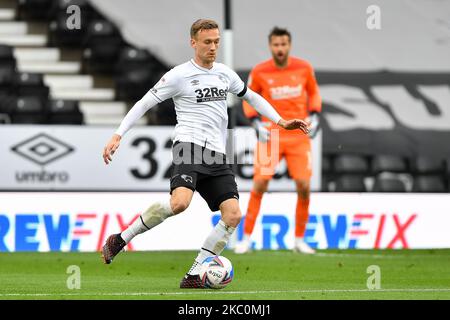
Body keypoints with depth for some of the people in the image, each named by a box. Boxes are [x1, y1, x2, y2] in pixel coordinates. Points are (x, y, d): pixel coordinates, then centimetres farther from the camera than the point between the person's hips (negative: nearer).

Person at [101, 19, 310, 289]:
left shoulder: (225, 73, 16)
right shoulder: (180, 75, -1)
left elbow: (251, 96, 33)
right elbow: (144, 104, 1)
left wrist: (281, 122, 26)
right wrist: (118, 136, -7)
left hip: (217, 156, 7)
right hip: (190, 145, -7)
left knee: (233, 215, -11)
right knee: (180, 202, -32)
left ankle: (194, 276, -8)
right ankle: (120, 240, -16)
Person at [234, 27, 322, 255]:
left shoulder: (304, 68, 0)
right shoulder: (259, 72, -4)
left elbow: (313, 92, 16)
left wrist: (314, 116, 0)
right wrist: (256, 122, -6)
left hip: (299, 136, 2)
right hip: (270, 135, -1)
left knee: (304, 187, -4)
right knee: (259, 185, -8)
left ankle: (300, 240, 12)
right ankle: (246, 239, 2)